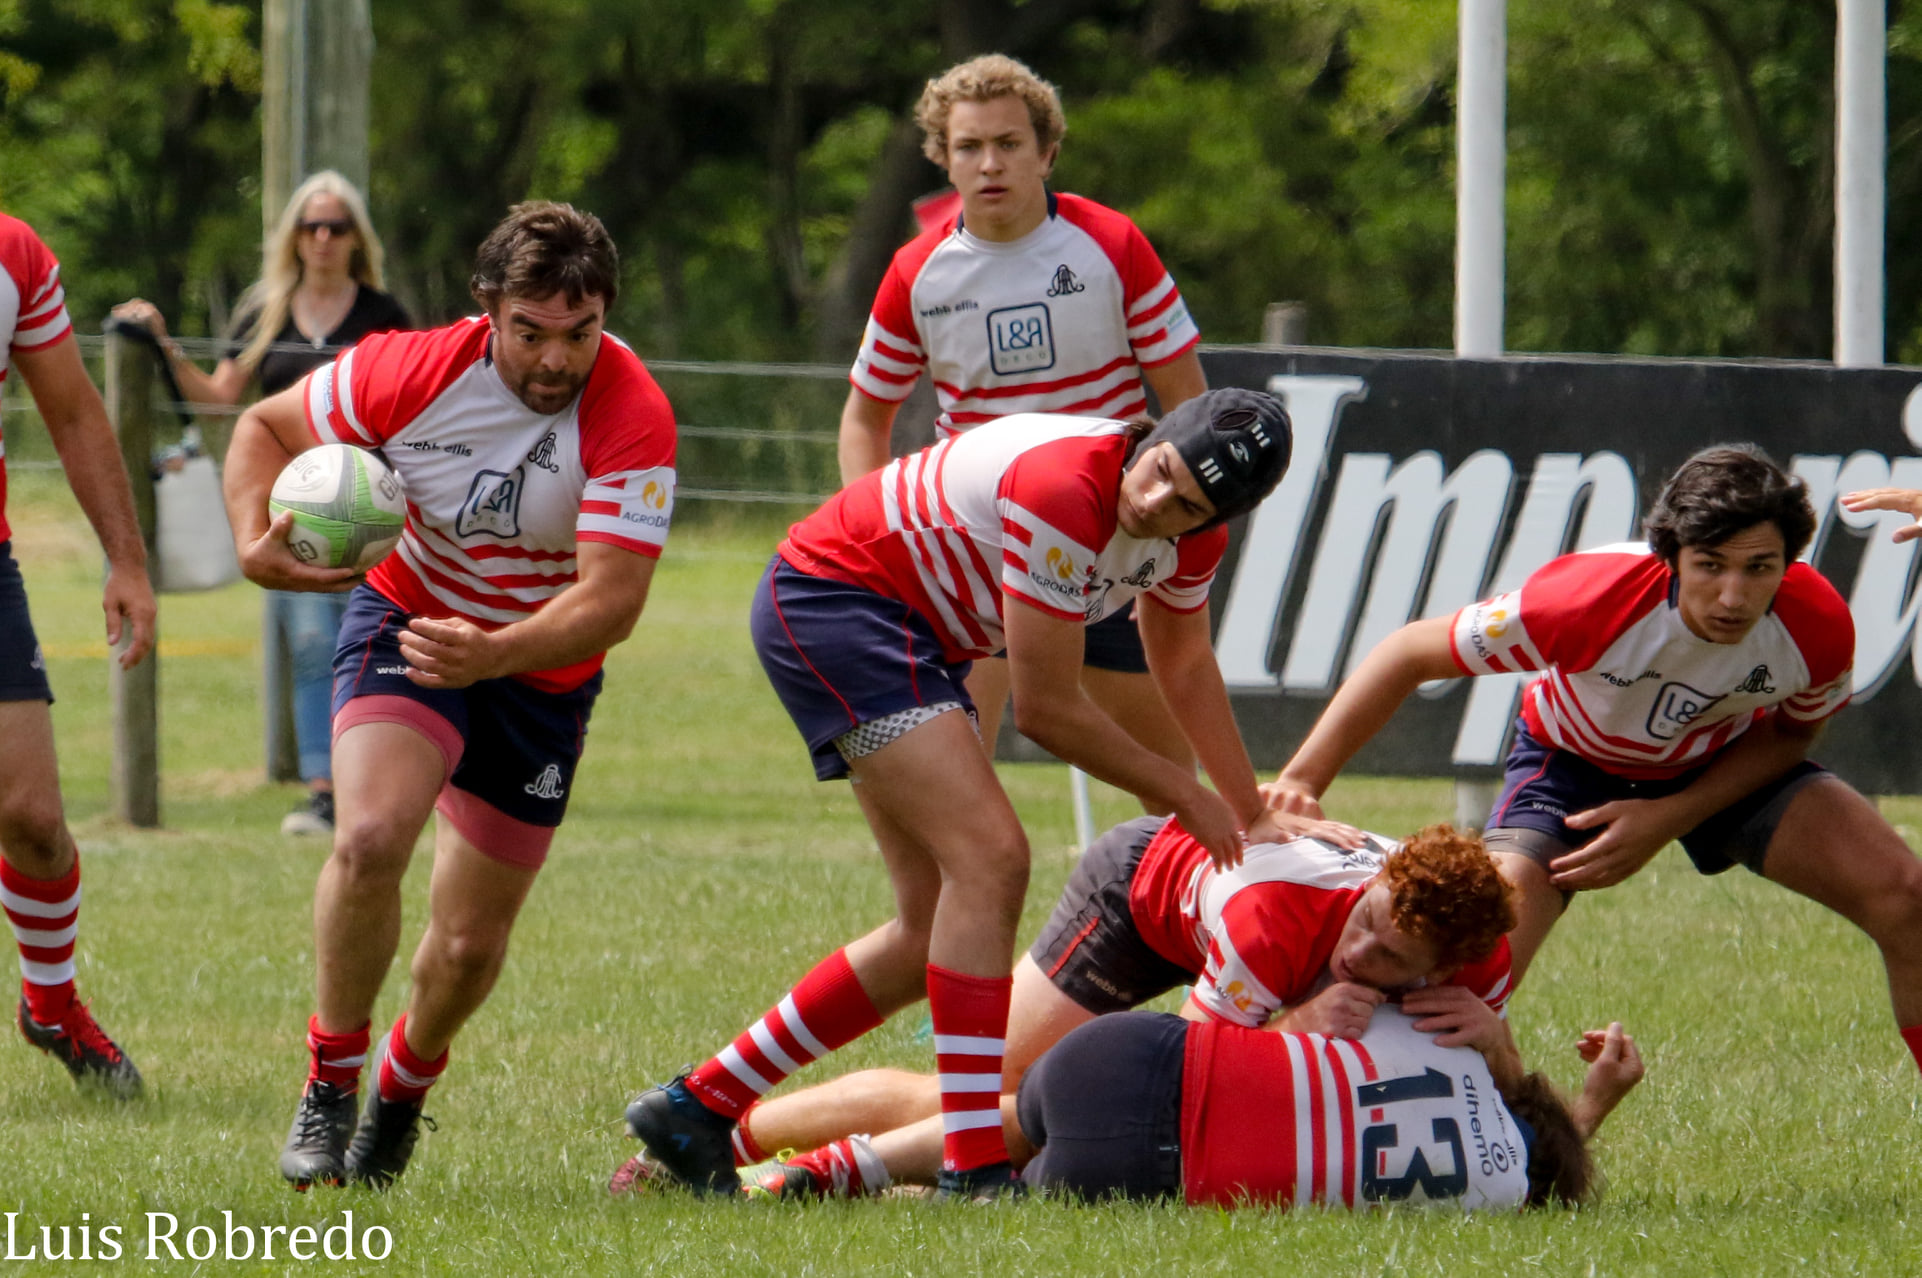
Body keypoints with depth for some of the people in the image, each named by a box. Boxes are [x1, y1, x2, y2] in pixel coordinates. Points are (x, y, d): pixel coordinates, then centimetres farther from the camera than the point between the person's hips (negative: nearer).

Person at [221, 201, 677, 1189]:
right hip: (407, 620, 0)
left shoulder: (632, 420, -27)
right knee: (370, 837, -29)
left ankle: (405, 1083, 41)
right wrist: (256, 541, -23)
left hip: (543, 671, 0)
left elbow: (611, 601, -33)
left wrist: (495, 653, -50)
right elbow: (266, 427, -4)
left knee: (471, 946, 6)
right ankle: (331, 1083, -8)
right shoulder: (409, 372, -21)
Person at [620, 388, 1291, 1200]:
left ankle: (699, 1106, 17)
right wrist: (1187, 796, -11)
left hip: (916, 637, 10)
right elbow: (1045, 709, -23)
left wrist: (1250, 816, 23)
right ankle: (975, 1170, -27)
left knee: (937, 931, 8)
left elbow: (1184, 669, 18)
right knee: (990, 857, -22)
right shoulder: (1064, 491, -31)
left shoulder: (1191, 534, -4)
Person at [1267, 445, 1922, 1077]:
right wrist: (1300, 782, -35)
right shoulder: (1595, 600, -39)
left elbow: (1787, 734, -6)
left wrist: (1670, 818, -21)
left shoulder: (1819, 627, -31)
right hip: (1572, 761, -2)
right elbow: (1409, 653, -28)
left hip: (1730, 765, 3)